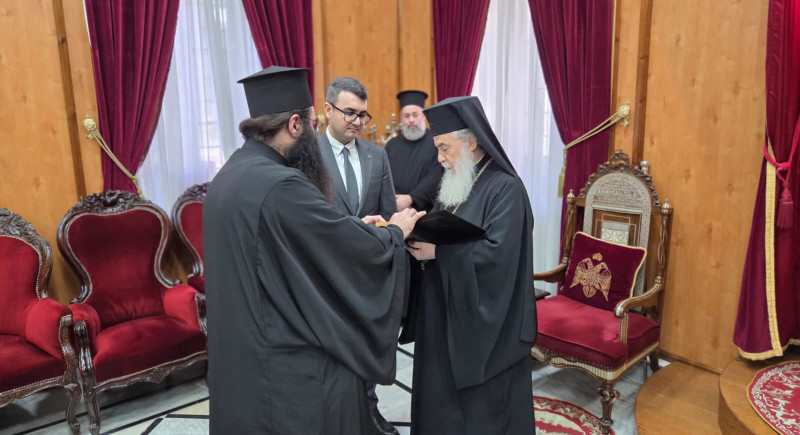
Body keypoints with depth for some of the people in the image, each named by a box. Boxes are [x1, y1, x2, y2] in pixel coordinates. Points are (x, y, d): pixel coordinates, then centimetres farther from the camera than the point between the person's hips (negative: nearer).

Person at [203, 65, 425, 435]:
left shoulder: (229, 175, 5)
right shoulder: (281, 184, -25)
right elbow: (362, 251, -18)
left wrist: (352, 228, 12)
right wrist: (395, 231, 2)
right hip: (289, 368, -9)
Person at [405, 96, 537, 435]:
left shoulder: (505, 188, -15)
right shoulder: (453, 184, 10)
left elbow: (497, 252, -26)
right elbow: (440, 235, 12)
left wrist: (437, 252, -22)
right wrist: (419, 237, -9)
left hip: (484, 322, -7)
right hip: (444, 315, 8)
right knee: (441, 399, 16)